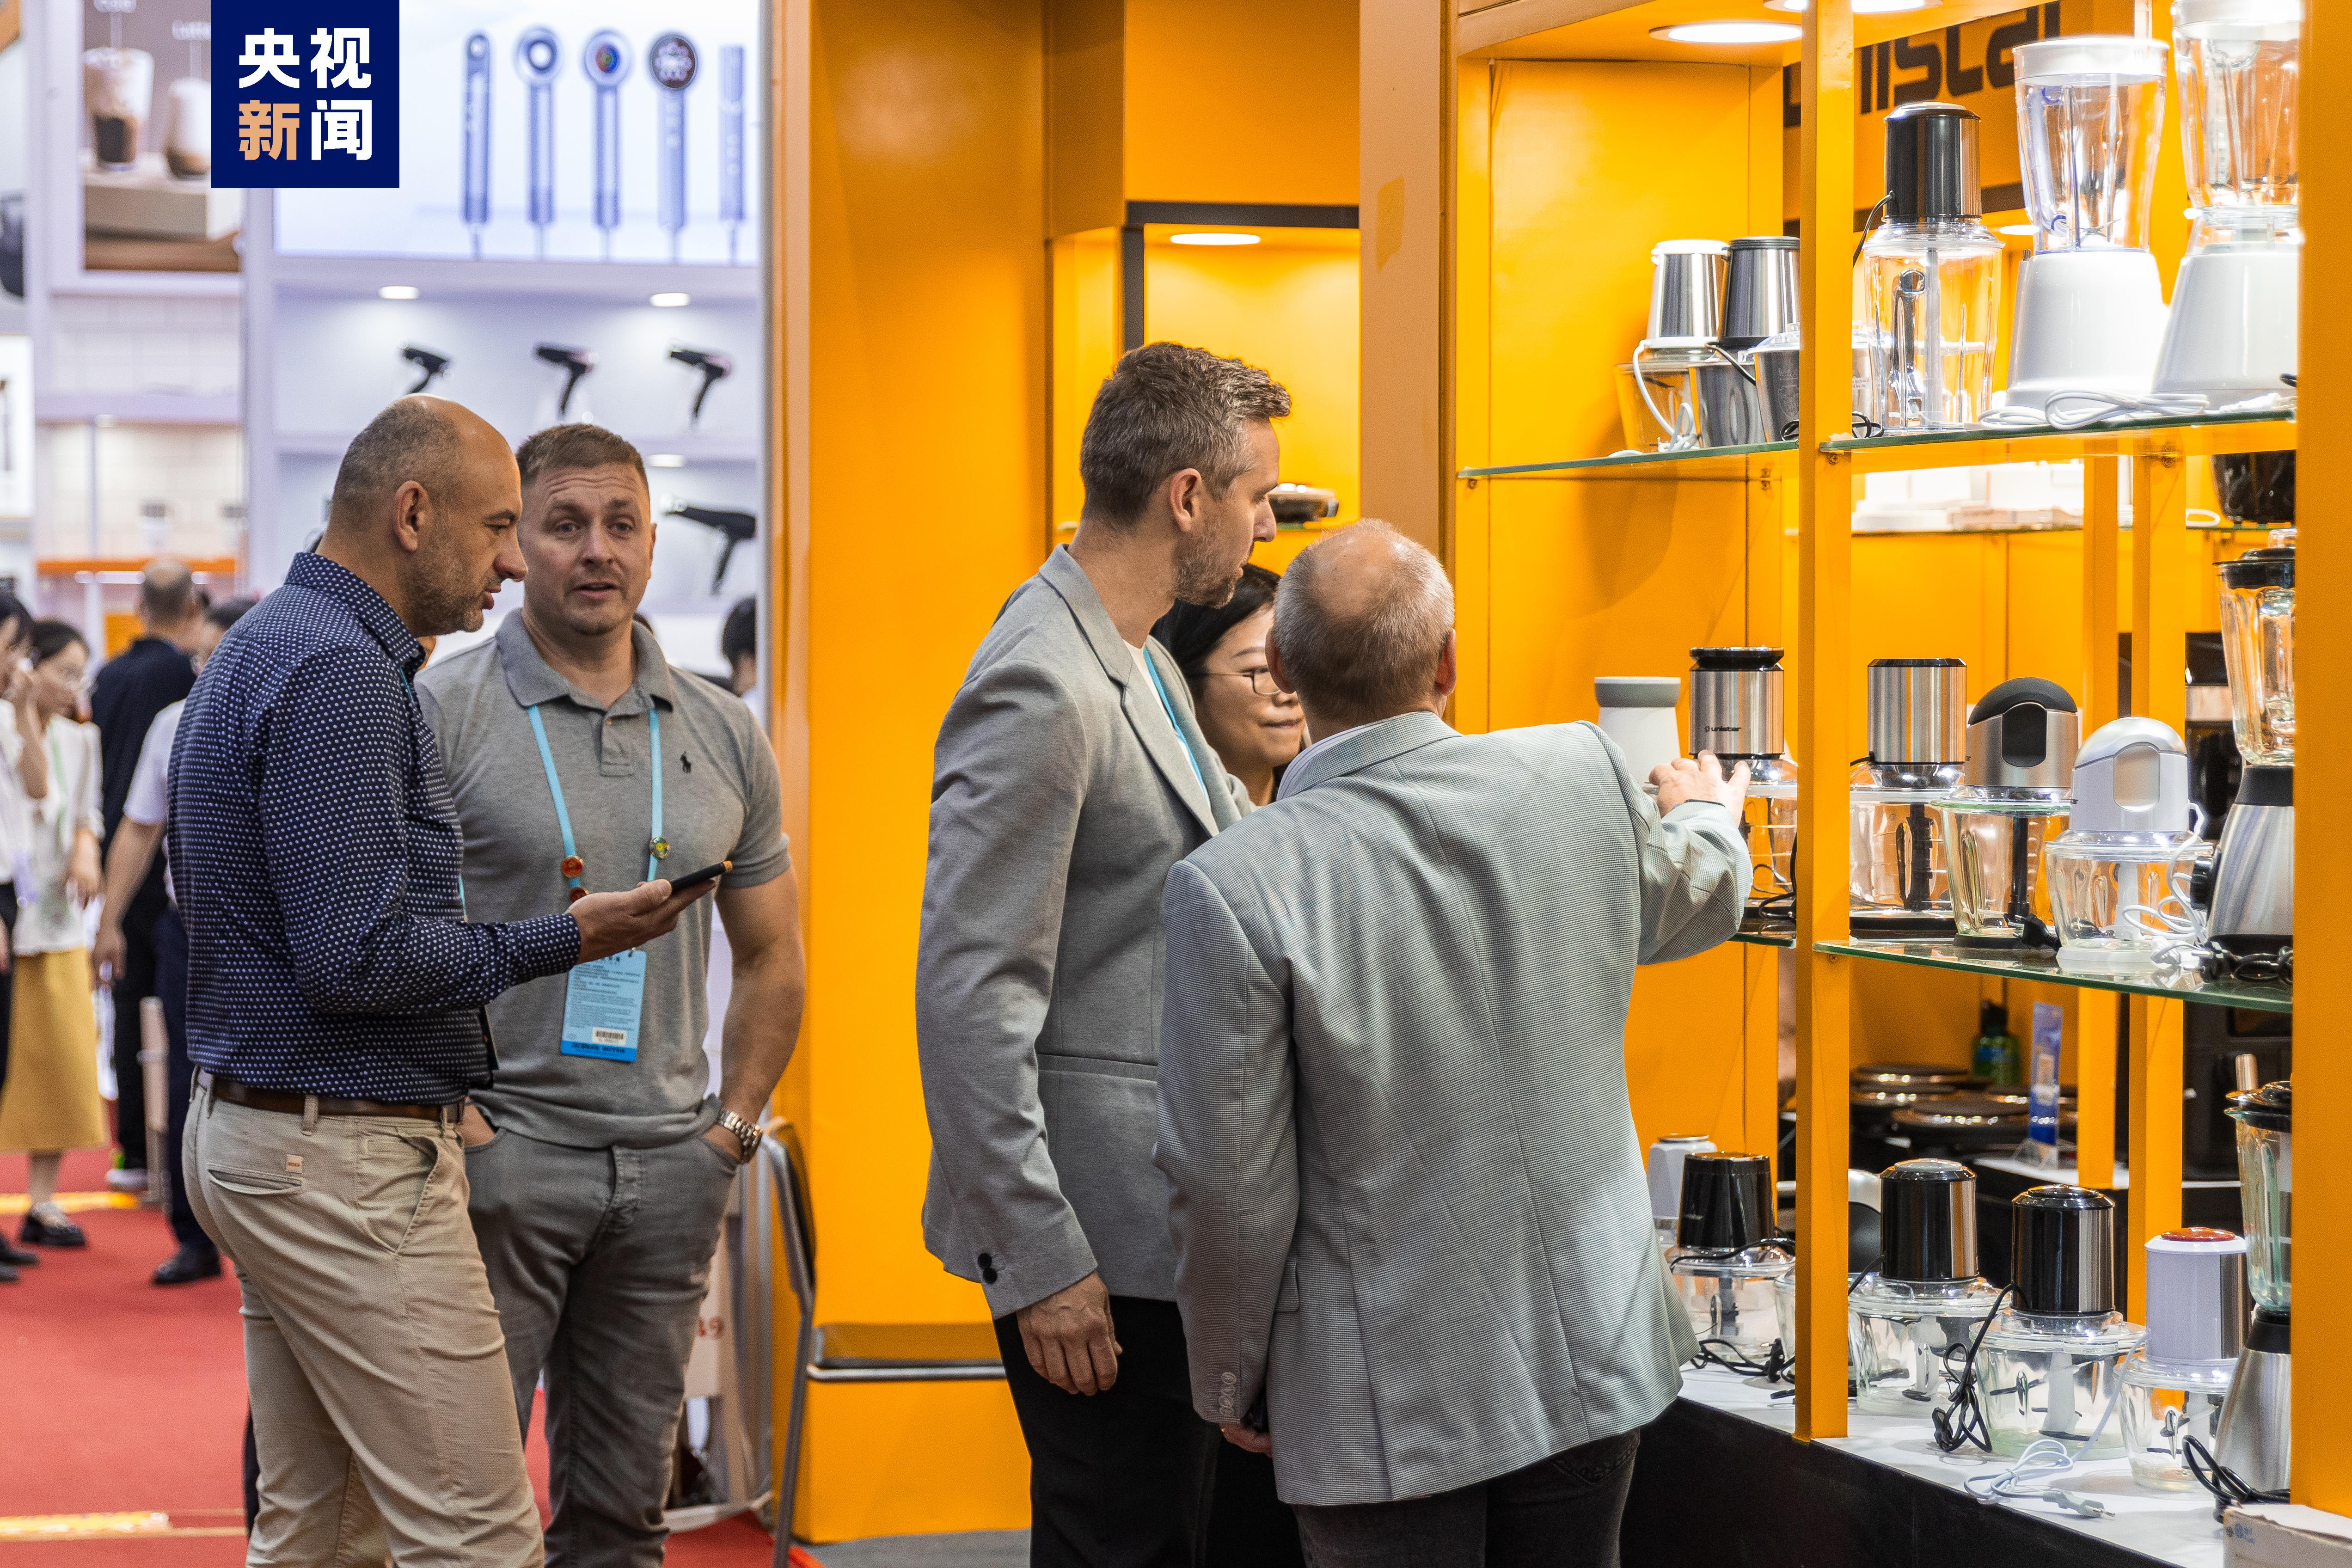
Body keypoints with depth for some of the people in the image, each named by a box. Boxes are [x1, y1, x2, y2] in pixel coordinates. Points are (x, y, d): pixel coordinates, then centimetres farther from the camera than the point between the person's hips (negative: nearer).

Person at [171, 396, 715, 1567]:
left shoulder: (264, 647, 16)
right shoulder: (342, 673, -17)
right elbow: (356, 959, -23)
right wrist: (564, 942, -14)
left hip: (247, 1130, 11)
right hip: (348, 1160, -11)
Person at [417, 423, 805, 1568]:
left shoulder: (722, 734, 10)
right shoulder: (441, 712, -4)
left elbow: (770, 956, 18)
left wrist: (734, 1123, 8)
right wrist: (450, 1118, -12)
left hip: (668, 1165, 4)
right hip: (499, 1154, -4)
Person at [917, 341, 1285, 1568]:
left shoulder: (1140, 662, 13)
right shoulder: (1041, 690, -20)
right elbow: (969, 1000, -22)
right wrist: (1040, 1263, -22)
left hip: (1165, 1201, 10)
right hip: (1094, 1228, -10)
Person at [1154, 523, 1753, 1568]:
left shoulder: (1233, 889, -20)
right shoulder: (1583, 776, -7)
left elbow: (1228, 1184, -15)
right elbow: (1699, 899, 17)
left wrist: (1229, 1381, 2)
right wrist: (1706, 815, 42)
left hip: (1386, 1404, -4)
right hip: (1592, 1350, 4)